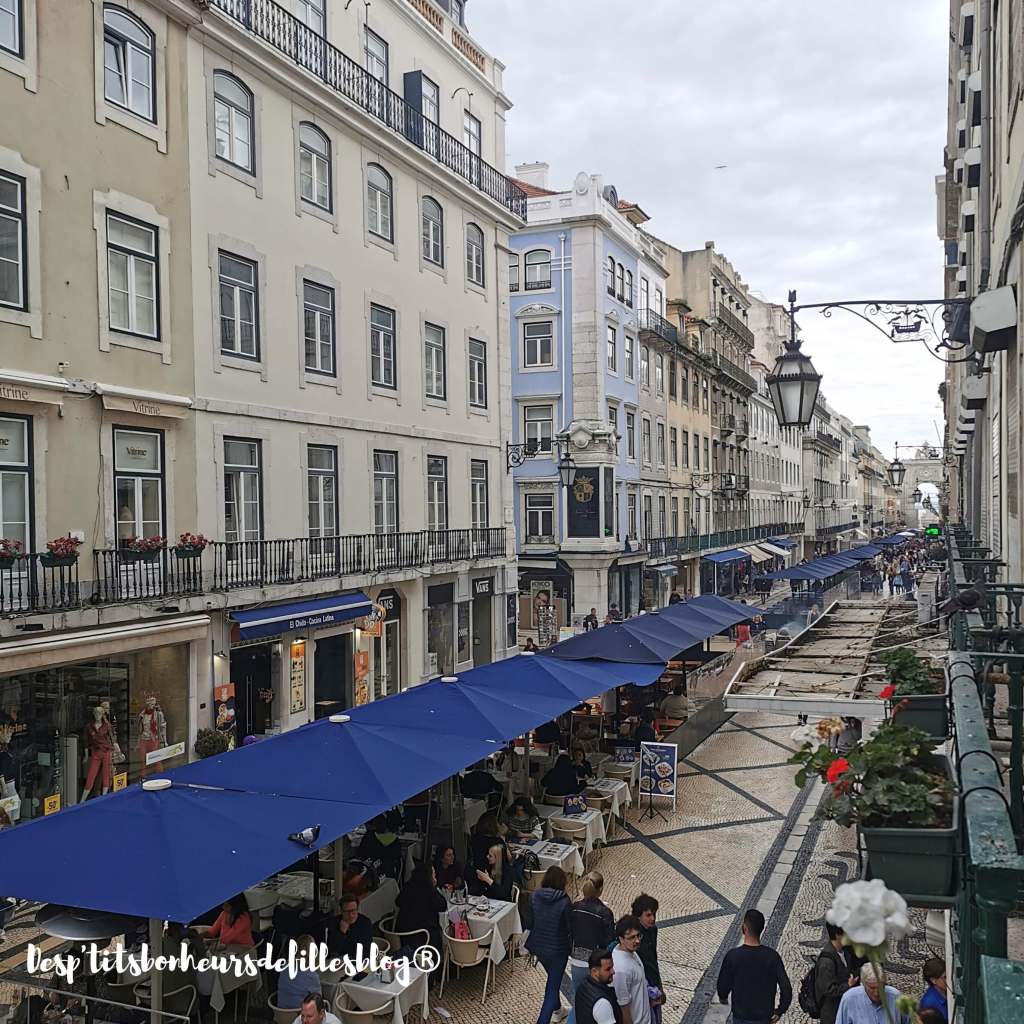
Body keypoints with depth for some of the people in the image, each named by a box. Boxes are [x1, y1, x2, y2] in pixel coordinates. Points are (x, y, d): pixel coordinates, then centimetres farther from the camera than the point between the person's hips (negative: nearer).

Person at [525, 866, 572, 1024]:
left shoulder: (535, 897, -11)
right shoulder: (564, 901, -23)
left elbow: (528, 922, -1)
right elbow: (570, 927, -14)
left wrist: (529, 945, 14)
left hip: (539, 946, 5)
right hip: (558, 949, -5)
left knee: (553, 978, 30)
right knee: (553, 986, 7)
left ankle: (557, 1010, 50)